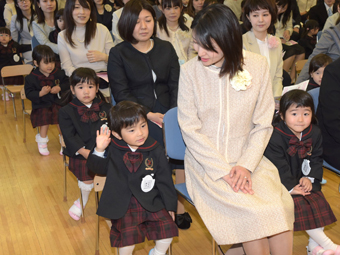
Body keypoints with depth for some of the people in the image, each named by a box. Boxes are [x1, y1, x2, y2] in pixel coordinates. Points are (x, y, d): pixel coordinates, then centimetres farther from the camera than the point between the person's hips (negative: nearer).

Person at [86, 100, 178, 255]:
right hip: (124, 205, -1)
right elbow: (99, 168, 5)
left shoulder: (155, 151, -2)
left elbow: (164, 179, 5)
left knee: (168, 226, -13)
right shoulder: (113, 150, -3)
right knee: (128, 233, -22)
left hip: (152, 202, 2)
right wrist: (99, 150, -14)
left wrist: (170, 205, 8)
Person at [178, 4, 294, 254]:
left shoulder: (258, 65, -3)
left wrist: (246, 165, -13)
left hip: (247, 158, 2)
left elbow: (263, 125, 0)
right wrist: (223, 171, -14)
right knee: (253, 212, -23)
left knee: (281, 205, -22)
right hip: (206, 161, -2)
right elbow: (190, 129, -7)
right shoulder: (190, 71, -7)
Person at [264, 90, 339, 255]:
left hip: (305, 181, 6)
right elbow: (278, 167, -20)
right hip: (282, 184, -6)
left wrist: (309, 178, -9)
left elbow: (316, 159, 6)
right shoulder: (275, 137, -21)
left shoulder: (314, 133, -1)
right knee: (299, 205, -18)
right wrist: (291, 187, -19)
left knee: (319, 201, -7)